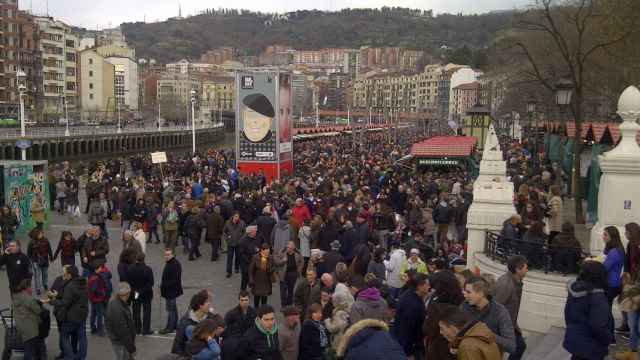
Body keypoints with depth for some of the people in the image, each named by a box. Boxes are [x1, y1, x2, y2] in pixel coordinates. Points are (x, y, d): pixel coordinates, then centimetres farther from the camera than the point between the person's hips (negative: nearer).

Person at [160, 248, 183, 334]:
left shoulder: (175, 264, -22)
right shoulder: (168, 263, 10)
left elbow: (175, 280, -25)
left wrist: (163, 285, -22)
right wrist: (162, 286, 9)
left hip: (172, 291, -10)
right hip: (169, 290, 10)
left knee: (170, 309, -3)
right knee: (173, 308, 18)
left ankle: (170, 327, 5)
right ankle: (175, 325, 29)